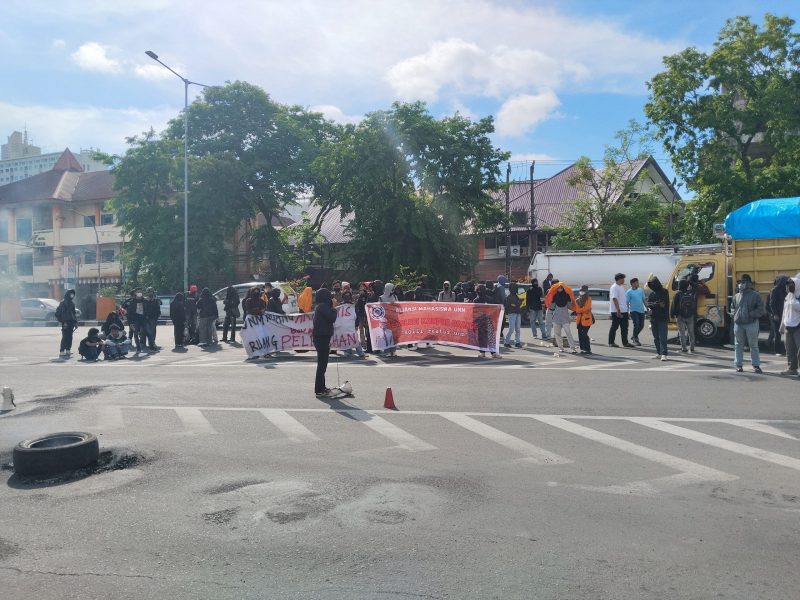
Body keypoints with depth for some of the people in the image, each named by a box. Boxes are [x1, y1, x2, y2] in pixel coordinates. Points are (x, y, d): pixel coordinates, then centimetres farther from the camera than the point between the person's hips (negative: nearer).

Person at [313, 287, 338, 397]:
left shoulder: (320, 306, 16)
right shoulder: (323, 306, -13)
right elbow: (332, 318, -19)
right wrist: (334, 307, -8)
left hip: (321, 338, 10)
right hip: (322, 338, -10)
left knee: (322, 364, 17)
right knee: (322, 364, -7)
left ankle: (321, 387, 27)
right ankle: (319, 390, -5)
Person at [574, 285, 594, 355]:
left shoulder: (589, 299, -1)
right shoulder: (577, 300, 13)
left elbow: (586, 308, -11)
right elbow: (575, 308, 6)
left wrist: (577, 311, -10)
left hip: (586, 319, -5)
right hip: (579, 319, 5)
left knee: (584, 335, -10)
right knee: (580, 335, 4)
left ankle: (588, 349, -4)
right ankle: (582, 349, 12)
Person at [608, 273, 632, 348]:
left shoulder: (621, 287, 16)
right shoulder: (614, 287, -14)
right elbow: (615, 299, -21)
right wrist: (618, 310, -25)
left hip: (623, 311, 9)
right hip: (616, 311, -9)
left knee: (624, 327, 10)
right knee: (614, 327, -2)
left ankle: (625, 342, 14)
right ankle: (611, 342, 6)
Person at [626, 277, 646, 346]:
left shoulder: (641, 290, 11)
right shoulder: (629, 292, -5)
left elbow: (644, 299, 17)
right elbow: (627, 303, -5)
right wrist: (627, 312, -10)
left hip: (641, 310, 6)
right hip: (634, 311, -6)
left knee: (641, 325, 8)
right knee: (636, 325, -13)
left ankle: (634, 337, 28)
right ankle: (635, 339, -1)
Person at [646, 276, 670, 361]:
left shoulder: (664, 292, -1)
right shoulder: (652, 293, 12)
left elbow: (666, 304, -5)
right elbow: (648, 304, 1)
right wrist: (657, 304, -14)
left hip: (662, 318, -5)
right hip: (653, 318, 5)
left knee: (662, 337, -10)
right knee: (656, 337, 8)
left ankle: (663, 354, -13)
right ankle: (658, 353, 15)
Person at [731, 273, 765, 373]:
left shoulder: (755, 295, -4)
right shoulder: (736, 296, 9)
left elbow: (760, 309, -7)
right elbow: (732, 307, 21)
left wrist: (751, 314, -16)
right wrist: (734, 314, 3)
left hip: (751, 324, -4)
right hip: (738, 324, 4)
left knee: (753, 345, 5)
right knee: (738, 345, 7)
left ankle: (756, 365, 14)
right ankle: (738, 365, 13)